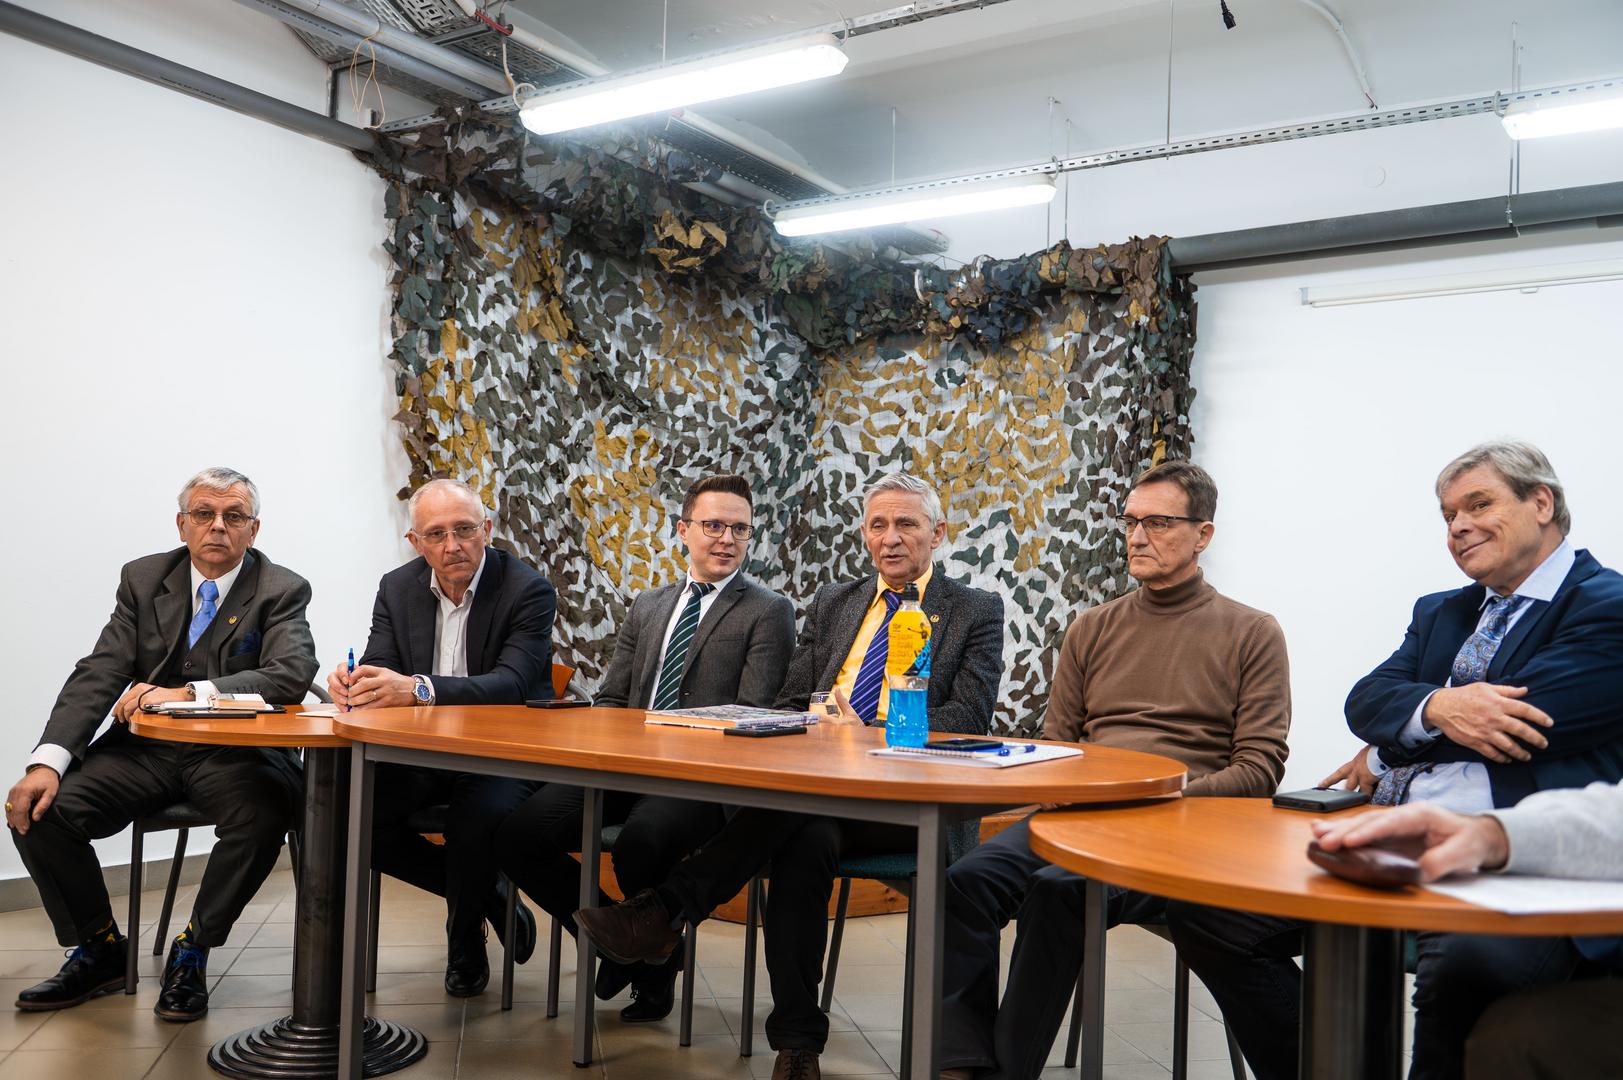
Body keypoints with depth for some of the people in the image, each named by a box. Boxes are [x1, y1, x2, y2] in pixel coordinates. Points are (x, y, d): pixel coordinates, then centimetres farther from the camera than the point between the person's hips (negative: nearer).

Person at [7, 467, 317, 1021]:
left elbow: (291, 675, -21)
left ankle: (192, 951, -9)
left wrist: (187, 693, -34)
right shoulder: (144, 578, 6)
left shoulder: (282, 591, -5)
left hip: (234, 751, -4)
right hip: (145, 746, 4)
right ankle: (100, 950, 7)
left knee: (264, 814, -34)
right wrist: (48, 761, -18)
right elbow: (98, 674, -2)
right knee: (39, 808, -17)